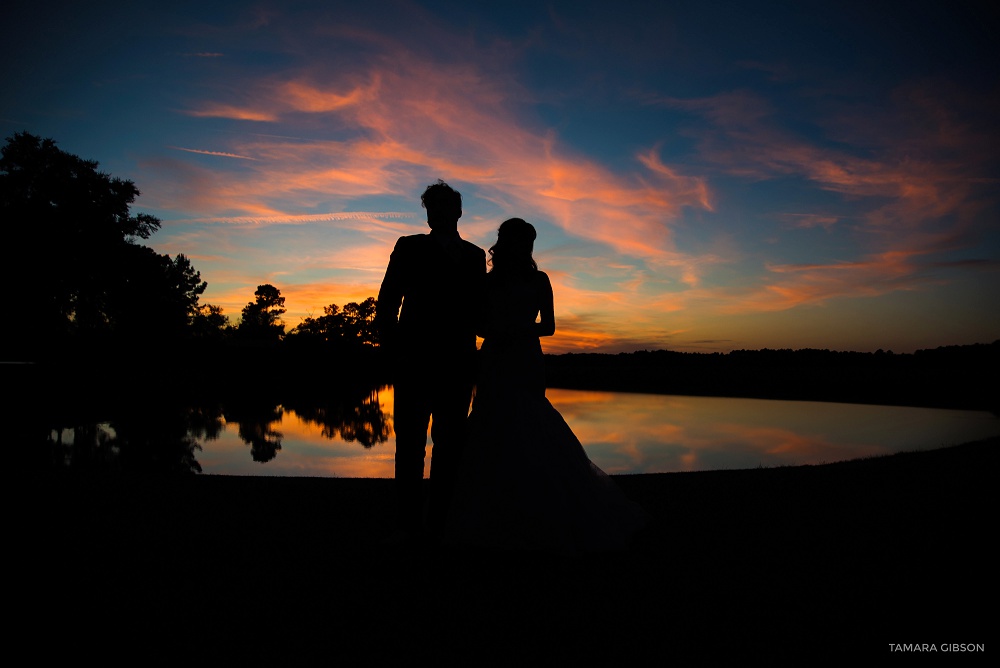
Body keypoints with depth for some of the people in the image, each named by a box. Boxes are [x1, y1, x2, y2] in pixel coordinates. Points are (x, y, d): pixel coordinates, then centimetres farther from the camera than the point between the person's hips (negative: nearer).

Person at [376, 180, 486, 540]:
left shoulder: (475, 255, 14)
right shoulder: (409, 247, 7)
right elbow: (387, 304, 3)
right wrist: (394, 350, -6)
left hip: (457, 365, 3)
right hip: (414, 361, -2)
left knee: (450, 443, 5)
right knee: (410, 443, 1)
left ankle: (441, 520, 14)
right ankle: (409, 522, 10)